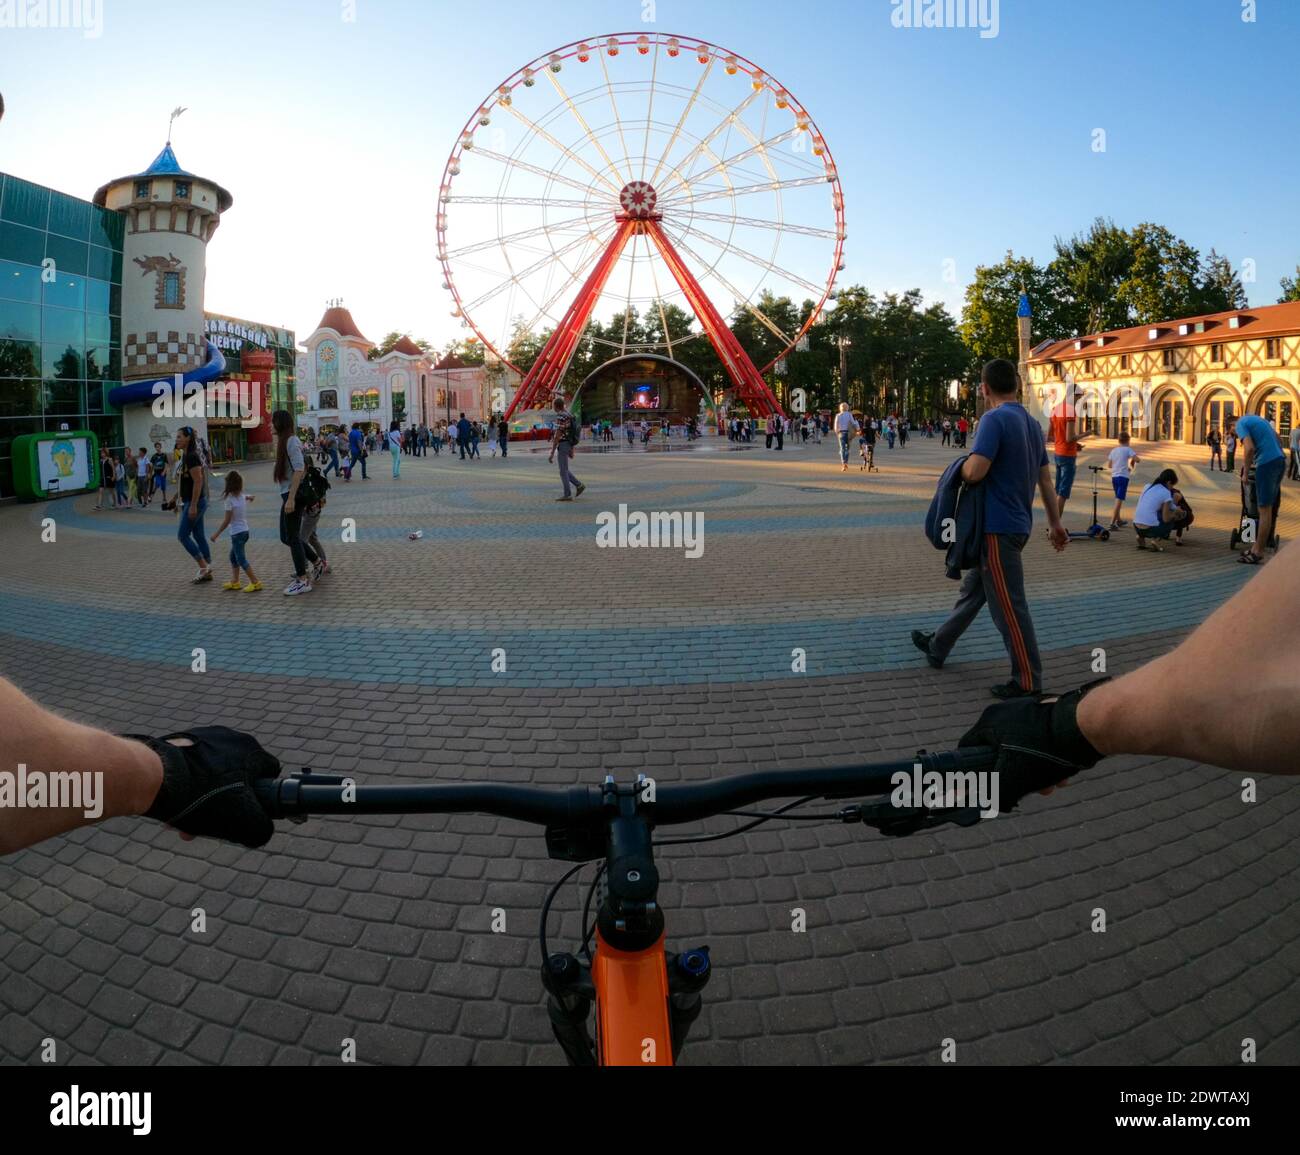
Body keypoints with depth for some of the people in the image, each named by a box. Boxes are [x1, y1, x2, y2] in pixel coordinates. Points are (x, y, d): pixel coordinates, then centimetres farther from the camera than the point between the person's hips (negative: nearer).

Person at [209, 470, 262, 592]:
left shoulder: (229, 498, -16)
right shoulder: (242, 496, 3)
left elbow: (227, 520, -15)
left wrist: (216, 534, -9)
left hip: (237, 533, -8)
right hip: (244, 530, 8)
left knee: (241, 559, -3)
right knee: (233, 556, 19)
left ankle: (255, 582, -5)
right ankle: (234, 582, 23)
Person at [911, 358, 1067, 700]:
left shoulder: (995, 419, -16)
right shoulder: (1032, 423, 11)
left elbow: (974, 472, -25)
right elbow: (1046, 480, 14)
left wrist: (962, 465, -2)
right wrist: (1055, 524, 20)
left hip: (998, 527, -9)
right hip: (1018, 523, 9)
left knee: (1008, 607, -2)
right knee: (973, 589, 20)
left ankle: (1028, 683, 6)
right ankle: (938, 647, 35)